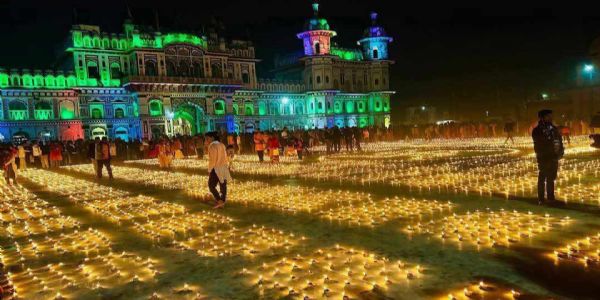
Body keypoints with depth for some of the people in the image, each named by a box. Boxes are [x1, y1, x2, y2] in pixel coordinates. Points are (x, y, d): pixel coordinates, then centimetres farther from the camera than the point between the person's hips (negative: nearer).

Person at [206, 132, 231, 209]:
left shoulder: (212, 146, -16)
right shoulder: (222, 145, 9)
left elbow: (212, 160, -18)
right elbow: (225, 157, 11)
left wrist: (209, 170, -11)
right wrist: (226, 166, 15)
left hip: (216, 169, -8)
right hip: (224, 168, 8)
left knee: (211, 185, 3)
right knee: (223, 186, 10)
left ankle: (219, 200, -4)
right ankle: (223, 203, 16)